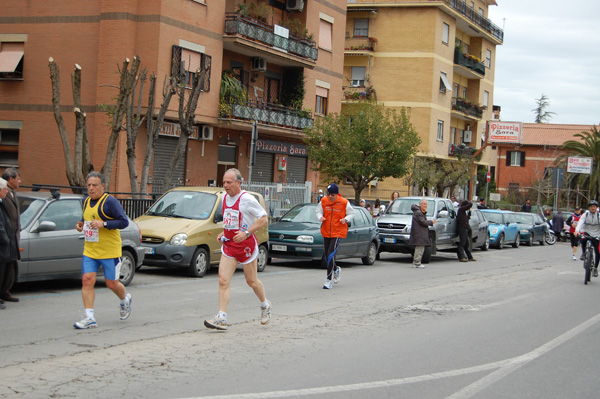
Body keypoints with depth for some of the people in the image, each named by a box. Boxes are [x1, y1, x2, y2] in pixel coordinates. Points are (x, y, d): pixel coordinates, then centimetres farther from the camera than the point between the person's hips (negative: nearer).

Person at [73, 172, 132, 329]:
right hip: (89, 250, 6)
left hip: (110, 251, -6)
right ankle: (89, 318, -7)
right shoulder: (86, 201, 10)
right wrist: (81, 225, 5)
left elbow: (124, 222, -16)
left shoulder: (110, 201, -12)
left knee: (112, 284, 4)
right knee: (87, 280, -8)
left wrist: (103, 224, -24)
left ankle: (125, 300, 37)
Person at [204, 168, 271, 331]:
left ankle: (265, 305, 38)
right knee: (223, 281, -7)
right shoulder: (225, 198, 8)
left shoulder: (247, 199, -14)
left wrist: (246, 233, -21)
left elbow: (264, 219, -13)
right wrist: (223, 233, 8)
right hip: (228, 245, 6)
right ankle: (221, 319, -10)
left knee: (252, 281, 10)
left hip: (246, 245, -6)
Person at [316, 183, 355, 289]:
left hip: (338, 232, -5)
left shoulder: (344, 203, -7)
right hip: (326, 232, 5)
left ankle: (328, 280, -12)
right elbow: (318, 211, 10)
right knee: (327, 257, 12)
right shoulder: (323, 201, 0)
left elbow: (352, 213, 4)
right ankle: (336, 270, 44)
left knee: (331, 255, -17)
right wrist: (320, 217, -13)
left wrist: (346, 219, -16)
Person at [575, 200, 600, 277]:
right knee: (583, 239, -35)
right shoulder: (585, 215, -2)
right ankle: (583, 253, -6)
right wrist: (577, 230, -37)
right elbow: (580, 222, -17)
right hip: (587, 233, 0)